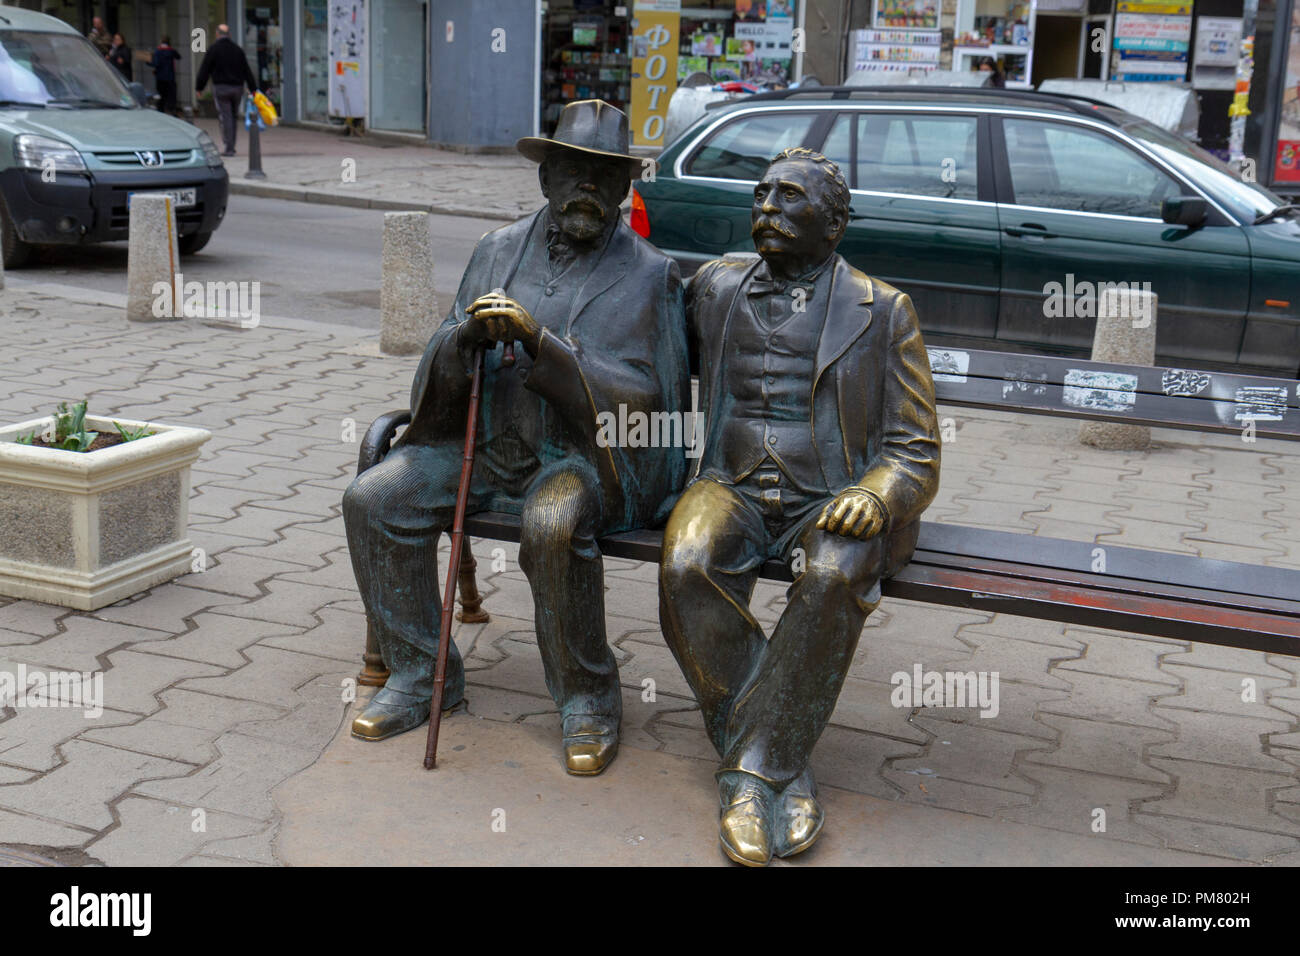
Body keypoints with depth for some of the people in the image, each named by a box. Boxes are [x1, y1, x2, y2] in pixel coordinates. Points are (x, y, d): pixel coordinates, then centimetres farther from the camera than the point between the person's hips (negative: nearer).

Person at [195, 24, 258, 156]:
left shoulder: (213, 49, -5)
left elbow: (204, 70, -4)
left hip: (221, 87, -4)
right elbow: (247, 71, 10)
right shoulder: (237, 49, 9)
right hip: (237, 87, 4)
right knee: (234, 117, 12)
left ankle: (228, 148, -8)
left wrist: (198, 87, 5)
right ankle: (231, 146, 17)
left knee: (225, 117, -4)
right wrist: (253, 88, 13)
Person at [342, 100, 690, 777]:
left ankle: (588, 699, -14)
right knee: (373, 498, -13)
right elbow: (440, 362, 10)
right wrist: (467, 336, -16)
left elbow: (641, 397, -12)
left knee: (551, 524, -36)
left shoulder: (648, 276, -2)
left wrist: (542, 342, -23)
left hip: (584, 452, -5)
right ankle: (420, 672, 2)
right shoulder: (500, 251, 11)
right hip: (490, 442, 5)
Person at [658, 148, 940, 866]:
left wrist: (875, 495, -18)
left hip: (834, 502, -2)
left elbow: (915, 449, 3)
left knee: (832, 578, -36)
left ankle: (752, 771, -23)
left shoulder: (883, 311, 6)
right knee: (687, 566, -31)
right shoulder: (716, 287, 14)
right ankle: (784, 766, -19)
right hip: (733, 490, 2)